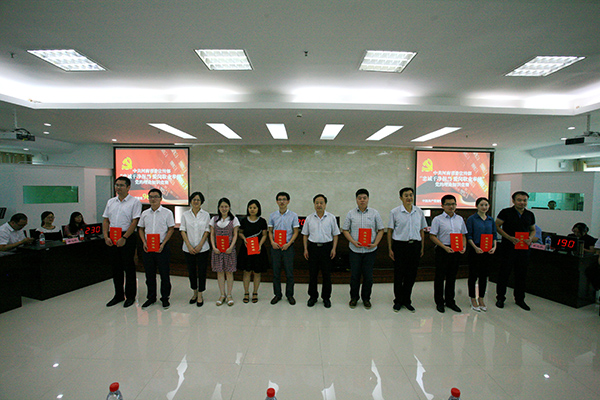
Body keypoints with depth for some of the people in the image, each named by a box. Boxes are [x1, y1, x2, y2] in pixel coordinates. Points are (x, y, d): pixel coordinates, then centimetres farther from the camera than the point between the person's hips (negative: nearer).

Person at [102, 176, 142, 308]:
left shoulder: (134, 202, -5)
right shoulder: (111, 202, 14)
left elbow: (135, 222, -12)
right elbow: (106, 220, 12)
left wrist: (124, 238, -18)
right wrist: (106, 236, -2)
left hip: (127, 238, -5)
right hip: (112, 238, 6)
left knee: (129, 267, 2)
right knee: (116, 267, 13)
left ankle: (130, 296, 14)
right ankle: (118, 295, 26)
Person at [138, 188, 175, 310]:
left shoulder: (167, 213, -3)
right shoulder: (145, 213, 9)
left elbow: (171, 229, -4)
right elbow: (140, 229, 13)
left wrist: (163, 244, -12)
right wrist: (144, 243, -2)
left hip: (162, 247, -3)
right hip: (147, 248, 4)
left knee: (164, 274, 3)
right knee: (149, 274, 12)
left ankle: (165, 298, 17)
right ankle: (151, 297, 27)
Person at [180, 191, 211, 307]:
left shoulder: (206, 215, 1)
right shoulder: (185, 215, 3)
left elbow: (207, 231, -1)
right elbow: (183, 231, 0)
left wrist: (199, 245, -10)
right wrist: (189, 246, -10)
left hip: (202, 248, -1)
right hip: (188, 249, 1)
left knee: (202, 272, 1)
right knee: (191, 271, 10)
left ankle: (200, 295, 14)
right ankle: (195, 293, 27)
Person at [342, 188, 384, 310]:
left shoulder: (375, 213, 2)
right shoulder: (351, 213, 2)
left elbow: (381, 230, 4)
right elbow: (345, 230, 3)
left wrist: (375, 243, -9)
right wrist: (353, 242, -11)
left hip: (370, 250, 0)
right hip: (355, 250, 0)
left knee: (368, 276, 7)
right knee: (354, 275, 7)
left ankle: (366, 298, 26)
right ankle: (354, 297, 26)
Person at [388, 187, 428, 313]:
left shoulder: (419, 212, 6)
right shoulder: (394, 212, -3)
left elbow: (422, 231, 12)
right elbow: (390, 231, 0)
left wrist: (422, 247, 8)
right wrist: (390, 249, -4)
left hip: (415, 245, 3)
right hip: (400, 245, -2)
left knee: (411, 275, 9)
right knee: (399, 275, 5)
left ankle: (407, 301, 25)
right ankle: (398, 301, 21)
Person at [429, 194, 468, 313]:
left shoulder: (460, 219, 10)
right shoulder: (438, 219, -5)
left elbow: (463, 235, 15)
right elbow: (432, 236, -9)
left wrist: (463, 247, -2)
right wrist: (444, 247, -18)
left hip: (456, 251, 4)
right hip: (442, 250, -4)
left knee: (452, 277, 14)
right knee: (440, 277, 4)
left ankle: (450, 301, 27)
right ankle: (439, 302, 16)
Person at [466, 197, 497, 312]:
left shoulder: (491, 220, 10)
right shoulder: (471, 219, -5)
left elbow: (494, 235, 11)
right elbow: (469, 236, -8)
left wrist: (494, 247, -6)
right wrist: (475, 247, -19)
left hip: (487, 251, 4)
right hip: (475, 250, -4)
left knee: (484, 275, 11)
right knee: (473, 275, 3)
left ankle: (481, 298, 25)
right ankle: (473, 299, 16)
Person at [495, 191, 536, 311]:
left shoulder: (530, 215, 10)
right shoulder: (506, 212, -4)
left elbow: (533, 230, 19)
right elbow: (497, 226, -6)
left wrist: (530, 238, -4)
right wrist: (510, 238, -16)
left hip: (524, 248, 4)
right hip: (508, 247, -4)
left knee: (522, 274, 11)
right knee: (504, 273, 2)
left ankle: (520, 299, 26)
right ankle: (500, 298, 15)